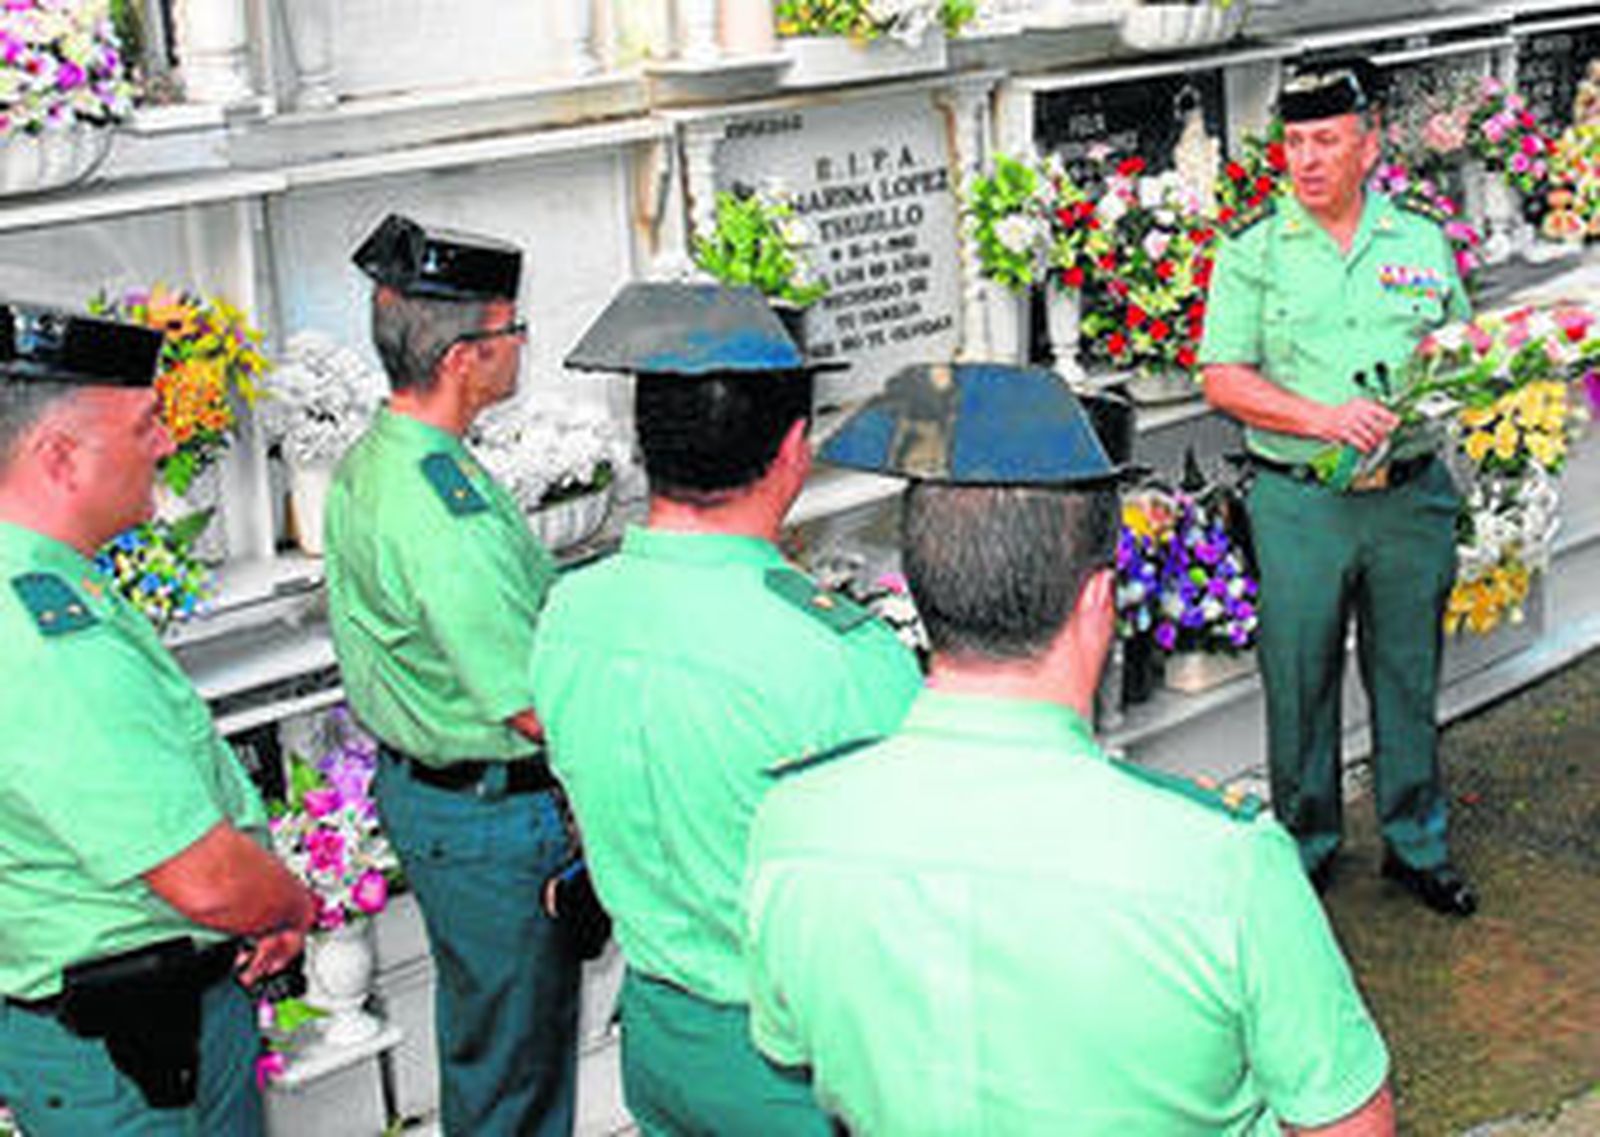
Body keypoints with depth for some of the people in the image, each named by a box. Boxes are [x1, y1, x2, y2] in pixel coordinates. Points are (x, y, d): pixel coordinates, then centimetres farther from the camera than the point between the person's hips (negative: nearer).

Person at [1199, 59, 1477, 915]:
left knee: (1410, 677, 12)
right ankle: (1306, 846, 23)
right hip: (1300, 501, -2)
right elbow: (1223, 379, -7)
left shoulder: (1422, 239, 7)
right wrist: (1324, 417, -19)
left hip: (1411, 497, 2)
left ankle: (1416, 844, 27)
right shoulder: (1253, 250, -2)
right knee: (1299, 681, 6)